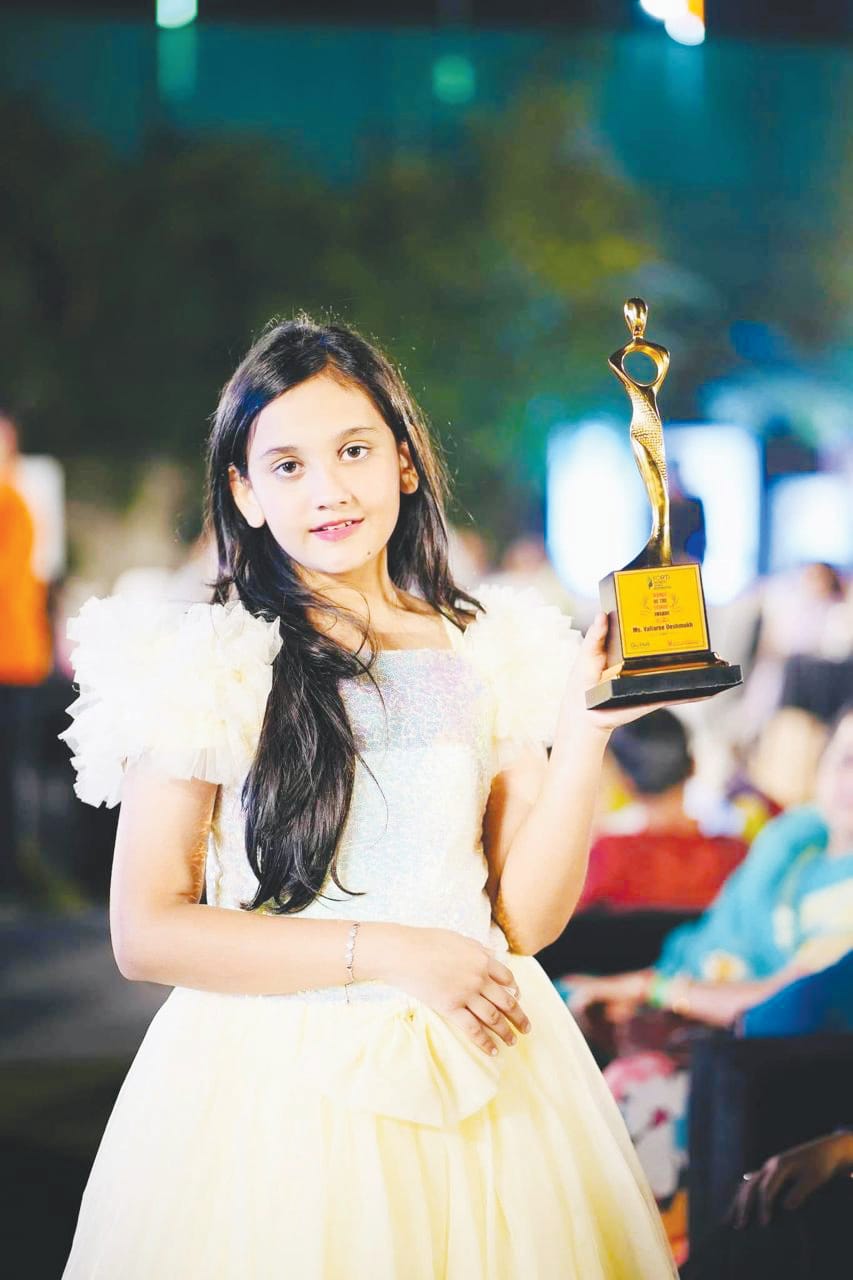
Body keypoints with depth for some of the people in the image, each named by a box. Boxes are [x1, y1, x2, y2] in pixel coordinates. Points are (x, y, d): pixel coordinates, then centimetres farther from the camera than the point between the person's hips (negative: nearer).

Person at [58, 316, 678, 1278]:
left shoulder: (489, 652, 5)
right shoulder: (202, 665, -5)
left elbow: (528, 918, 3)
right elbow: (145, 933, -9)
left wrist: (582, 731, -8)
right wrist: (383, 951, -14)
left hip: (476, 1073, 3)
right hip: (277, 1081, -3)